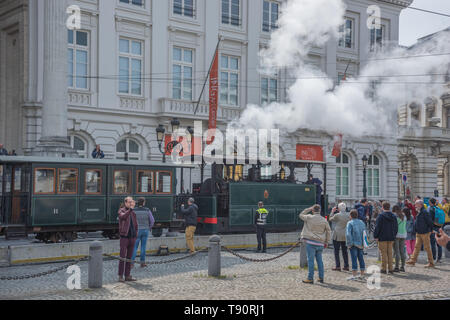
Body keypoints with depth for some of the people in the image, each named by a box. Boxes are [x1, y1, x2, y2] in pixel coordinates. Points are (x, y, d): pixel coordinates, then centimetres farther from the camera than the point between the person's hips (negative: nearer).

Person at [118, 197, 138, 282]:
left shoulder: (133, 213, 12)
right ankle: (120, 276, 2)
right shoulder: (121, 211, -5)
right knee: (122, 257, -4)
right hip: (124, 237, -5)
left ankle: (128, 275, 12)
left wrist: (135, 235, 10)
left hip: (132, 238, 5)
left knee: (129, 257, 8)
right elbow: (123, 216, -30)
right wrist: (131, 208, -38)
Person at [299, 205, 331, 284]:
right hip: (320, 243, 4)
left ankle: (310, 278, -2)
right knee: (319, 260, 14)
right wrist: (327, 242, 17)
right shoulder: (324, 220, 5)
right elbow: (328, 231, 10)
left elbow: (301, 215, 12)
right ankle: (321, 277, 18)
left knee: (311, 260, -2)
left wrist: (309, 209, 14)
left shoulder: (309, 218, -6)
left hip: (311, 242, -4)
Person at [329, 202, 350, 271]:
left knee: (336, 251, 3)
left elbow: (330, 219, 2)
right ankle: (346, 266, 16)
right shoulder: (349, 215, -2)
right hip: (345, 235, 5)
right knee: (345, 251, 15)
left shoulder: (337, 215, -15)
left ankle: (338, 266, 1)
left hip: (337, 235, -5)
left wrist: (332, 212, 13)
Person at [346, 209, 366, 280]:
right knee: (361, 258, 13)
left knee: (354, 259, -7)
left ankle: (354, 275, -9)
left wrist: (349, 243, -11)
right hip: (360, 244, 6)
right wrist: (363, 243, 13)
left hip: (353, 244, -6)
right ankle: (362, 274, 20)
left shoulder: (350, 223, -11)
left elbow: (348, 234, -20)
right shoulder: (362, 223, 10)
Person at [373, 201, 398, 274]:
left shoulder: (381, 216, -12)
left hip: (382, 237, -5)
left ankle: (384, 269, 2)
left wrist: (375, 236, -5)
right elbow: (396, 227, 12)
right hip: (391, 238, 5)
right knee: (390, 253, 11)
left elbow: (377, 227, -13)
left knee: (384, 253, 1)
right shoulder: (393, 216, 6)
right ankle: (390, 268, 12)